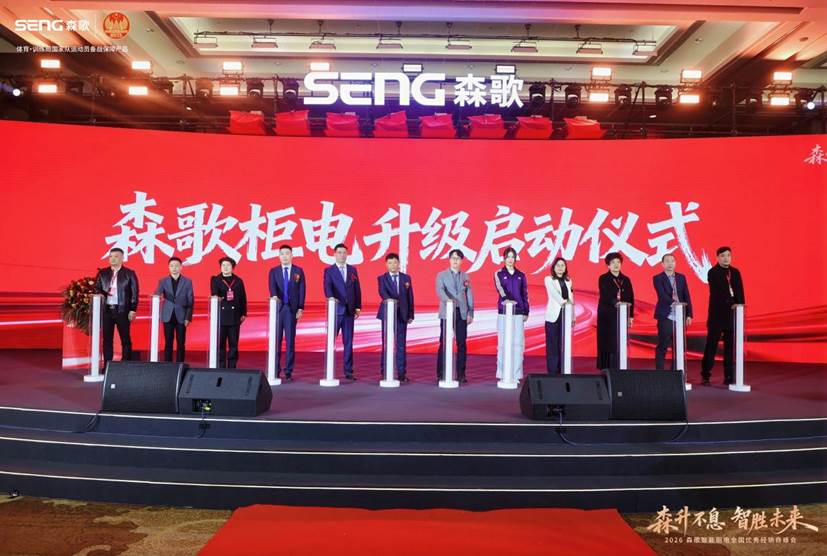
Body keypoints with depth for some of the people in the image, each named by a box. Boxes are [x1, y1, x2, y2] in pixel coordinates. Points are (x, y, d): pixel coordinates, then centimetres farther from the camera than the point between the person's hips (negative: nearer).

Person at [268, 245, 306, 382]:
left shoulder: (298, 271, 8)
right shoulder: (274, 271, 9)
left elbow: (302, 290, 3)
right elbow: (272, 286, -7)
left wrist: (300, 308, -5)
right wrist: (274, 296, -29)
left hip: (292, 309, 0)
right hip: (277, 308, 1)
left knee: (290, 340, 1)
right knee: (276, 340, 3)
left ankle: (288, 372, 6)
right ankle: (275, 370, 10)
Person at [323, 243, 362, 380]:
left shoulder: (352, 270, 12)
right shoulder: (329, 270, 2)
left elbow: (357, 289, 12)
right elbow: (327, 287, -13)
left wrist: (358, 307, 6)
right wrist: (331, 298, -32)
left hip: (349, 310, 3)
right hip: (335, 310, -3)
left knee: (348, 342, 6)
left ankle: (348, 371, 11)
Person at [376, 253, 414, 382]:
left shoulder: (406, 278, 10)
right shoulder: (382, 278, 3)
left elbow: (410, 297, 9)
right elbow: (382, 292, -16)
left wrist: (411, 314, 4)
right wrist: (390, 300, -36)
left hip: (402, 314, 2)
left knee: (401, 344, 2)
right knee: (386, 343, 2)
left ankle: (401, 373, 5)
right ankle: (385, 372, 8)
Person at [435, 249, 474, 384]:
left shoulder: (465, 276, 14)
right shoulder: (442, 275, 5)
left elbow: (469, 295, 11)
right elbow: (440, 290, -13)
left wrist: (470, 313, 4)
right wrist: (447, 300, -33)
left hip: (462, 313, 3)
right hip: (447, 313, -3)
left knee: (461, 344, 2)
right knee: (444, 343, -3)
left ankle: (461, 374, 8)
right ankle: (440, 374, 2)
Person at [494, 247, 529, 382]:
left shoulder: (521, 275, 13)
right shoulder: (499, 274, 4)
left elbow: (525, 294, 12)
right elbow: (500, 288, -14)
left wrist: (526, 312, 6)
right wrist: (505, 299, -33)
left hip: (518, 312, 2)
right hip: (504, 311, -2)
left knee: (518, 343, -1)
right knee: (503, 342, -2)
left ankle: (517, 374, 4)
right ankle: (502, 373, 2)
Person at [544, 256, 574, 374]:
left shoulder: (568, 280, 15)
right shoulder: (549, 279, 1)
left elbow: (571, 299, 15)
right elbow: (553, 292, -17)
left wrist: (573, 316, 9)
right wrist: (562, 301, -33)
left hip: (566, 316, 4)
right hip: (554, 316, -4)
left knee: (564, 344, 3)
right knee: (553, 345, -4)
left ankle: (562, 371, 8)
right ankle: (552, 371, 0)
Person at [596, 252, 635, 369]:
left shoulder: (626, 279, 11)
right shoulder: (603, 279, -1)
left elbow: (631, 298, 10)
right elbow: (605, 296, -15)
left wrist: (630, 316, 5)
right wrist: (616, 303, -31)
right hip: (606, 316, -3)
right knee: (606, 342, -2)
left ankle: (618, 368, 4)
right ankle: (605, 368, 4)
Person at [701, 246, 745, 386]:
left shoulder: (735, 272, 12)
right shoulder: (713, 272, -4)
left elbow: (740, 292, 8)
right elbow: (716, 293, -14)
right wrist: (730, 304, -21)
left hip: (733, 314, 5)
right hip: (717, 314, -5)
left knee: (730, 346, 7)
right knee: (712, 345, -2)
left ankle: (728, 376, 13)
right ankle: (705, 375, 4)